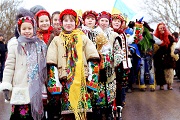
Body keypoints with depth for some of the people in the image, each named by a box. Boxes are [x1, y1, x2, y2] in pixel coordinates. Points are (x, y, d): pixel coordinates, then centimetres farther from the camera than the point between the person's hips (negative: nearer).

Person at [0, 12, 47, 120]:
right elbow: (9, 66, -1)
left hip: (37, 89, 3)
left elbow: (44, 66, 13)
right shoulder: (15, 45, 1)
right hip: (20, 89, -3)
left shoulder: (41, 45, 10)